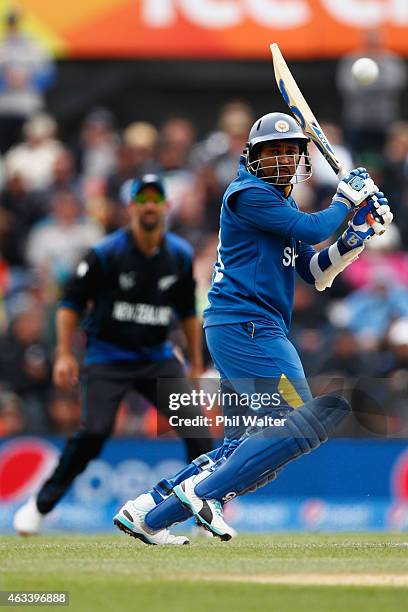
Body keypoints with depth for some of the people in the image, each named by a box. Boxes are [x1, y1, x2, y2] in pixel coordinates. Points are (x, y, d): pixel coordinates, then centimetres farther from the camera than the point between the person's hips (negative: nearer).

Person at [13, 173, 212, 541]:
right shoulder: (107, 253, -11)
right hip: (108, 357, -4)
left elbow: (187, 311, 15)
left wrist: (196, 364, 16)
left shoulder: (181, 256, 2)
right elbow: (72, 302, -5)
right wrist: (64, 355, -13)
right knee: (95, 431, -19)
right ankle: (40, 506, -1)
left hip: (158, 358, 4)